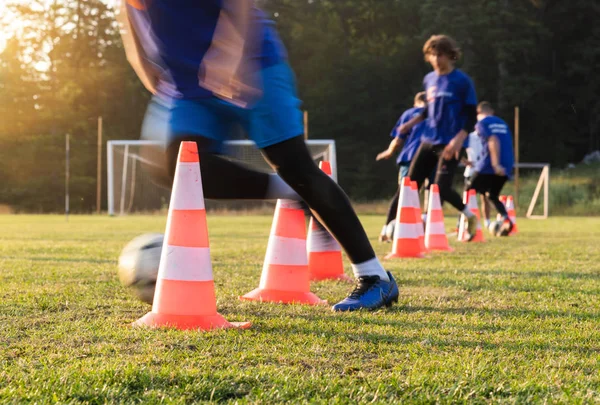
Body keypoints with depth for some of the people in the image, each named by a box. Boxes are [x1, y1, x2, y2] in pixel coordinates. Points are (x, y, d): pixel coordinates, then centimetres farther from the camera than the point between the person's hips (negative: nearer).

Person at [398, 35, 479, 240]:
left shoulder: (462, 81, -10)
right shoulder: (429, 80, 9)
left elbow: (471, 116, -10)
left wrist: (459, 139, -22)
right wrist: (411, 123, 15)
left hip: (449, 144, -6)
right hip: (428, 140, 6)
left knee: (441, 188, -15)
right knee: (410, 183, 3)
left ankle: (470, 216, 10)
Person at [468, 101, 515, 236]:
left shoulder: (482, 123, 0)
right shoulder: (502, 123, 21)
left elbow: (493, 141, -15)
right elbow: (508, 144, 23)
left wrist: (495, 164, -24)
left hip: (488, 167, -6)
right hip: (505, 168, 6)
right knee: (492, 195, 20)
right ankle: (506, 219, -4)